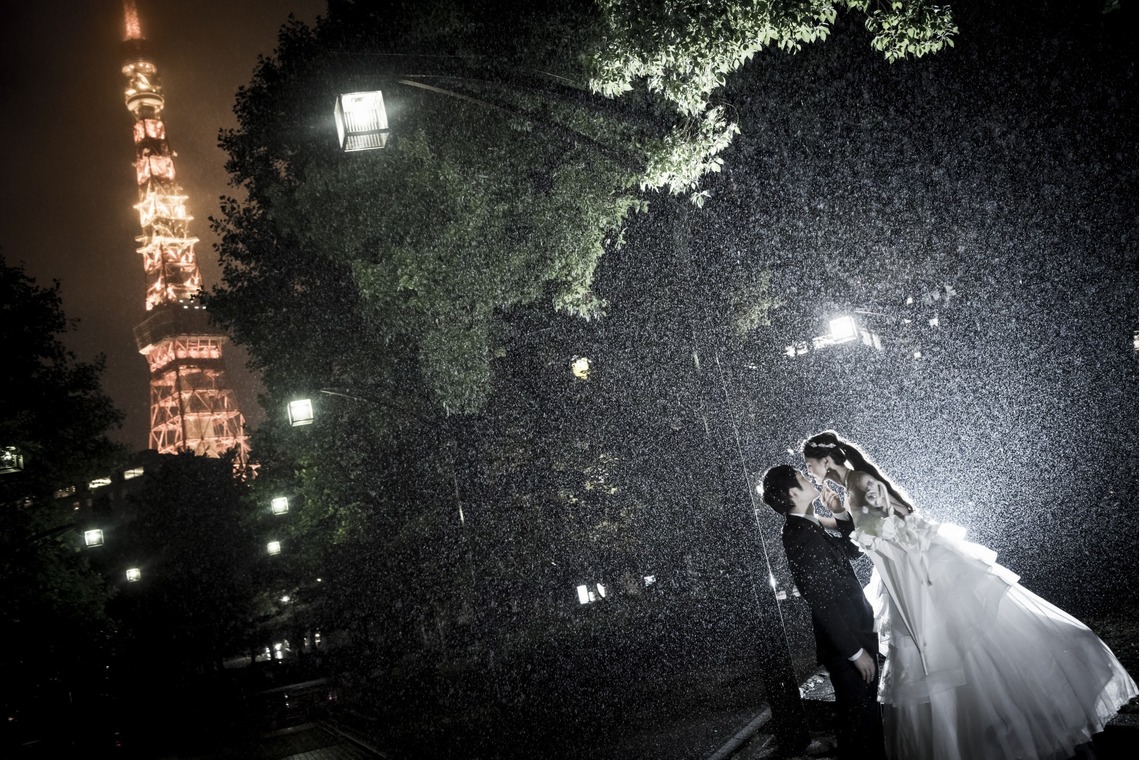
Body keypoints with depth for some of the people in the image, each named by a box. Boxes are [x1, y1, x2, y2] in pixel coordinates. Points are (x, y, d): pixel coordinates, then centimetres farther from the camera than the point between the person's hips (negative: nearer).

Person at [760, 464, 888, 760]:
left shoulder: (808, 528, 7)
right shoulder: (800, 537, -23)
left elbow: (852, 550, 21)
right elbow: (823, 603, -24)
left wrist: (840, 515, 5)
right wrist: (856, 651, -21)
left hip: (855, 635, 9)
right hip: (846, 645, -9)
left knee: (866, 713, 23)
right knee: (858, 719, 4)